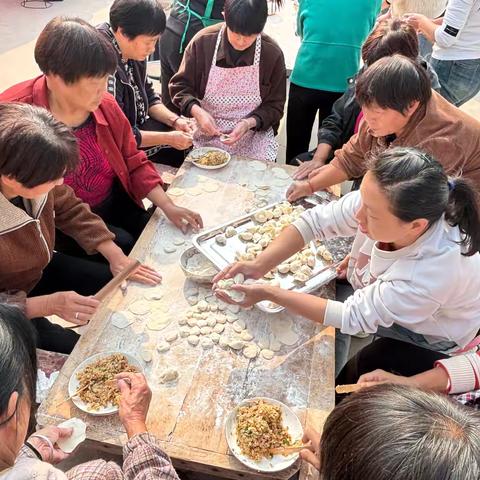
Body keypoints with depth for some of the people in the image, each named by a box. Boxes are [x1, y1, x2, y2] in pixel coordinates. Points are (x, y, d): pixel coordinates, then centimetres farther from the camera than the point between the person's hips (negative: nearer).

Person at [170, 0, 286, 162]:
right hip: (207, 137, 0)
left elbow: (274, 106, -1)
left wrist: (250, 123, -20)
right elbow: (180, 84, 0)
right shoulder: (203, 42, -9)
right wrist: (196, 111, -20)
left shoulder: (272, 54, -9)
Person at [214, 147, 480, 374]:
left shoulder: (436, 270, -44)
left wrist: (267, 293, -35)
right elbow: (315, 221, -23)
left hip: (432, 334, -4)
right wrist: (258, 266, -34)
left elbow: (352, 317, -36)